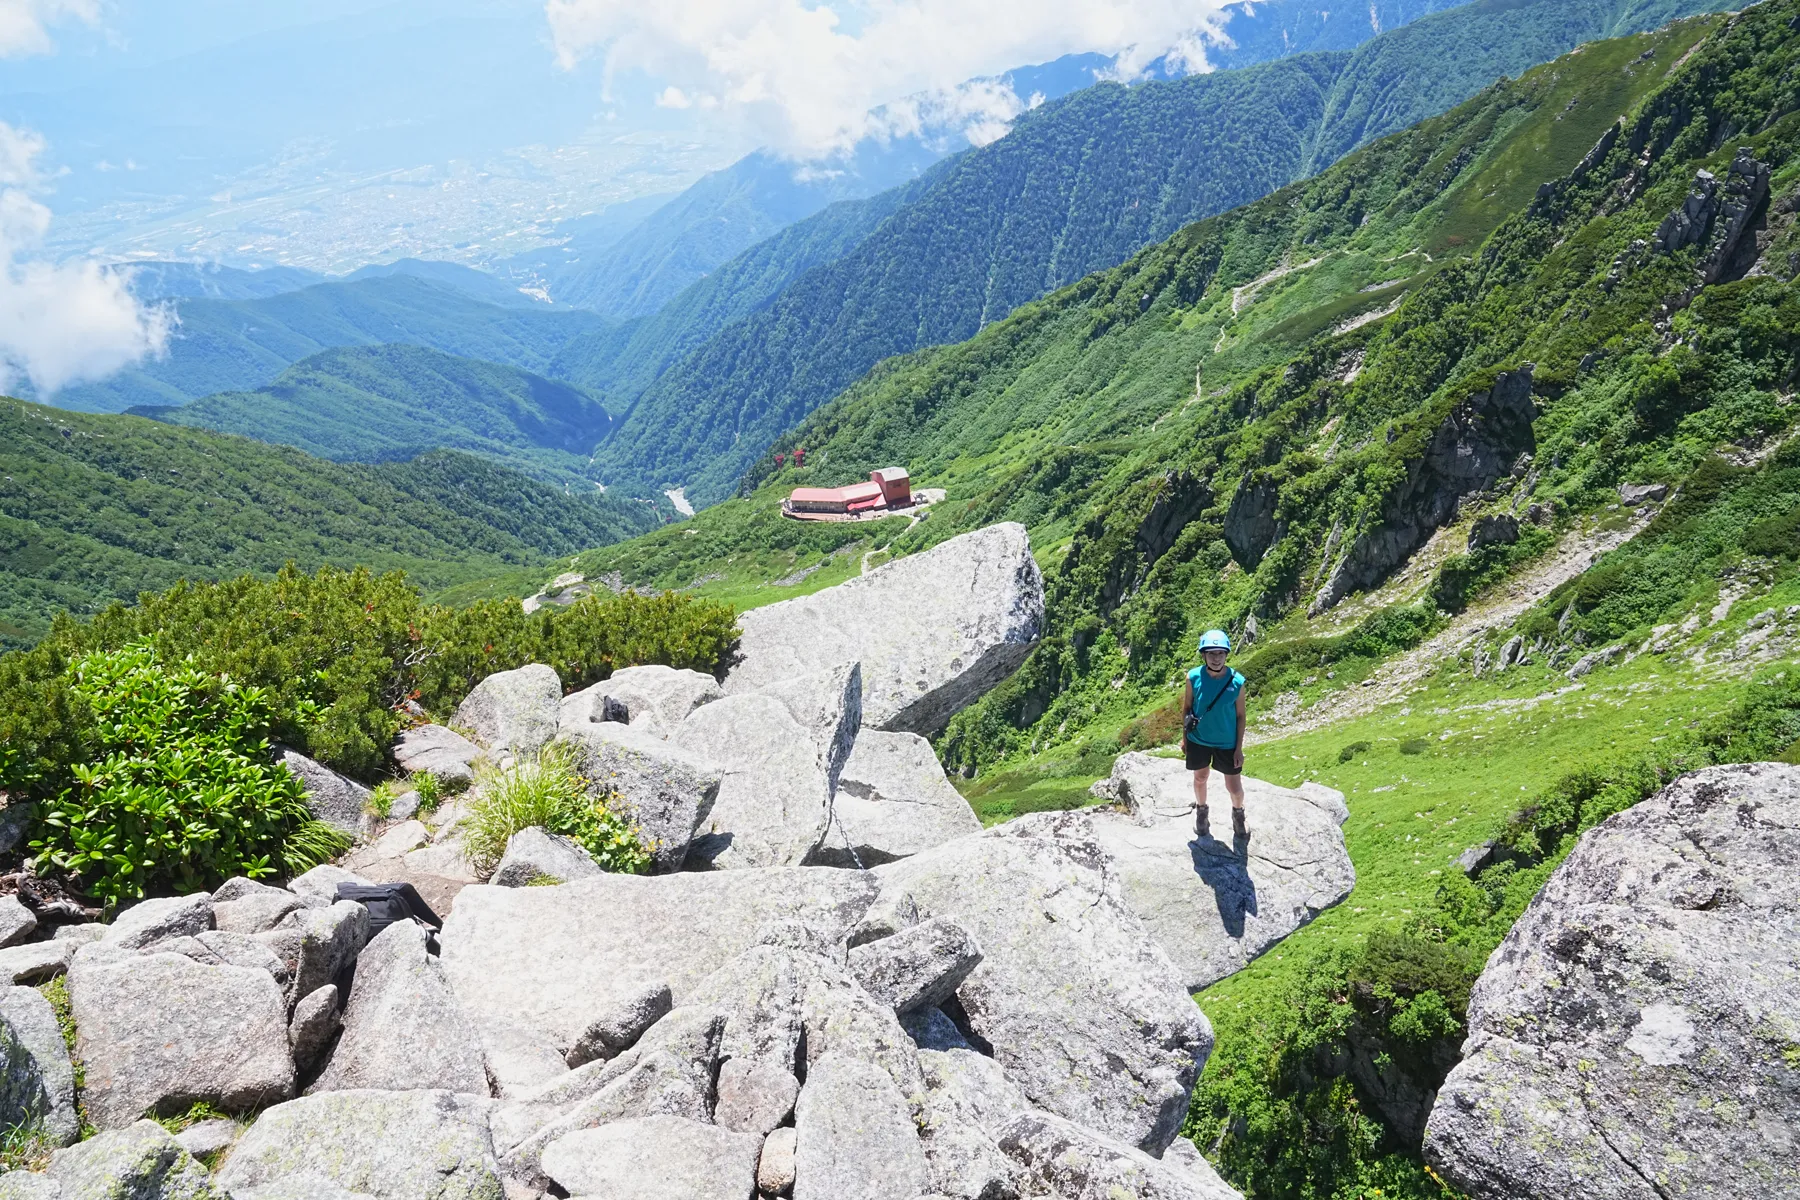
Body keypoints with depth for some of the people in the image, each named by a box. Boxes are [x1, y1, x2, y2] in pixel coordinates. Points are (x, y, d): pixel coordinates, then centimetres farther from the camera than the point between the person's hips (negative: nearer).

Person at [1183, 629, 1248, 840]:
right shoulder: (1194, 677, -18)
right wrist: (1185, 737, 4)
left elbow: (1240, 715, -8)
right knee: (1200, 778, 23)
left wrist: (1239, 748, -6)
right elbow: (1187, 707, -3)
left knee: (1235, 788, 10)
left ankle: (1238, 813, 44)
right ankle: (1201, 809, 53)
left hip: (1227, 743, -1)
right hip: (1199, 740, 1)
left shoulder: (1237, 682, -20)